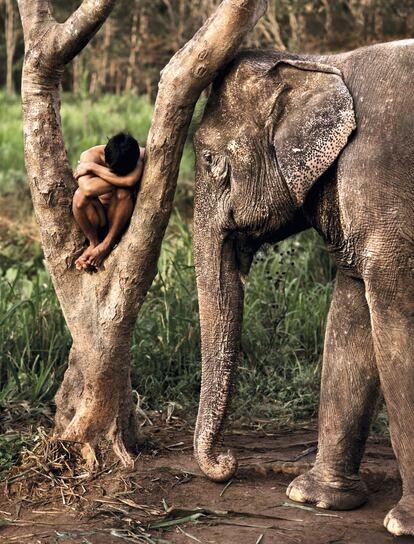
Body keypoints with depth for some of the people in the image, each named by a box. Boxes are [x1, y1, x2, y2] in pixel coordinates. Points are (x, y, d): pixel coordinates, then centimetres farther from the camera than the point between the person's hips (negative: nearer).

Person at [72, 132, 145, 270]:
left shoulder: (140, 156, -17)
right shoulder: (91, 156, -19)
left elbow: (131, 180, -40)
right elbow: (89, 189, -38)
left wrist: (93, 168, -30)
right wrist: (119, 180, -28)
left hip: (121, 219, 0)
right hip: (95, 218, 0)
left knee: (124, 192, -32)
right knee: (80, 195, -32)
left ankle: (107, 243, -13)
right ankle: (93, 242, -8)